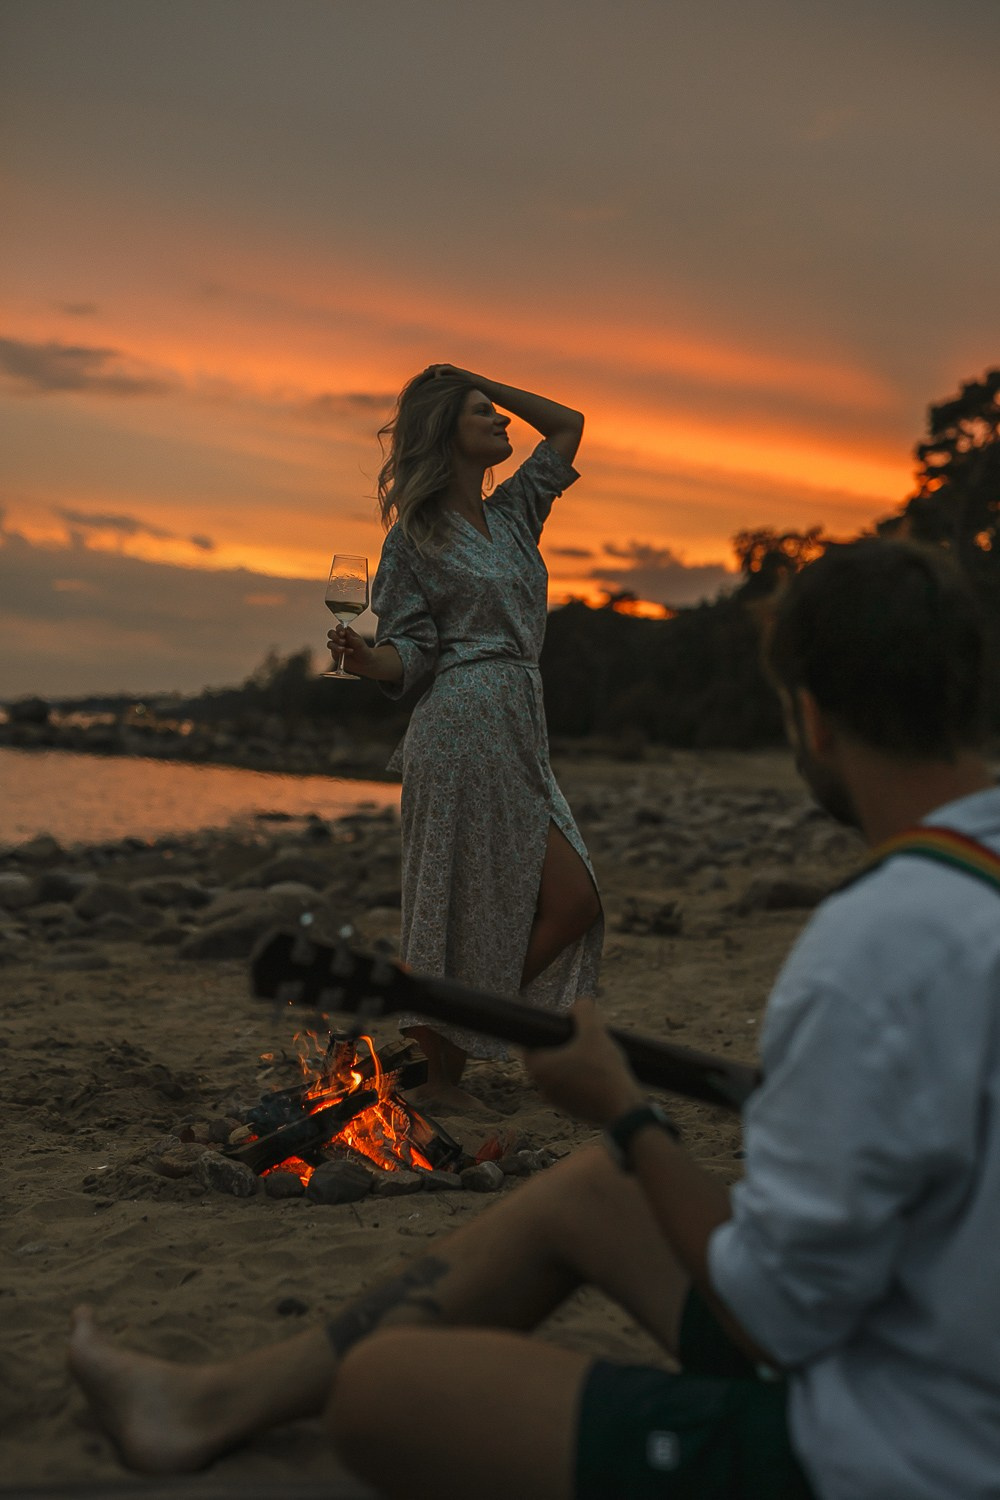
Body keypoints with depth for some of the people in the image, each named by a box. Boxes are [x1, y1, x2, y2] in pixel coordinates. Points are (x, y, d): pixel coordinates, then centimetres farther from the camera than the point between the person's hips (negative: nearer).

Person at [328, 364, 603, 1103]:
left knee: (573, 905, 3)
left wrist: (481, 380, 20)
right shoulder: (415, 536, 0)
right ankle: (440, 1069, 8)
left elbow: (568, 424, 27)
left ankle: (446, 1059, 12)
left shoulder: (512, 512, 18)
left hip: (519, 735, 8)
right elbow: (410, 653, -4)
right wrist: (363, 656, -25)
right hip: (465, 730, -8)